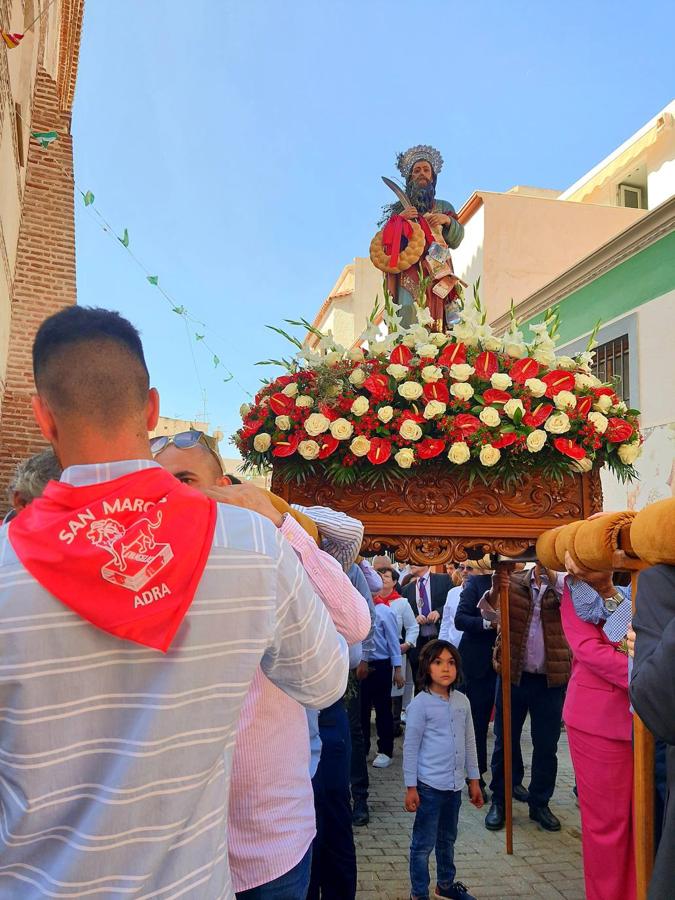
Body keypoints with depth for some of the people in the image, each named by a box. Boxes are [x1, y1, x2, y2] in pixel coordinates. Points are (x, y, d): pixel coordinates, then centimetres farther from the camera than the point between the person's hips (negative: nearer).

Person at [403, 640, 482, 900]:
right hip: (429, 785, -5)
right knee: (424, 843, 5)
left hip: (454, 784, 6)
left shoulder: (462, 701, 3)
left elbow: (469, 743, 11)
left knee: (448, 839, 21)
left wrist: (474, 780, 13)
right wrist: (411, 787, -9)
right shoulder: (420, 703, -13)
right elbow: (410, 747, -10)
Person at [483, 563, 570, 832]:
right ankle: (499, 801, 25)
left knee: (546, 746, 11)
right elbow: (490, 612, -9)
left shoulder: (564, 582, 0)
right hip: (513, 675, 0)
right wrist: (495, 589, -27)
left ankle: (540, 803, 29)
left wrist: (549, 573, -28)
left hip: (550, 680, 0)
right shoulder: (514, 582, 1)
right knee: (505, 741, 10)